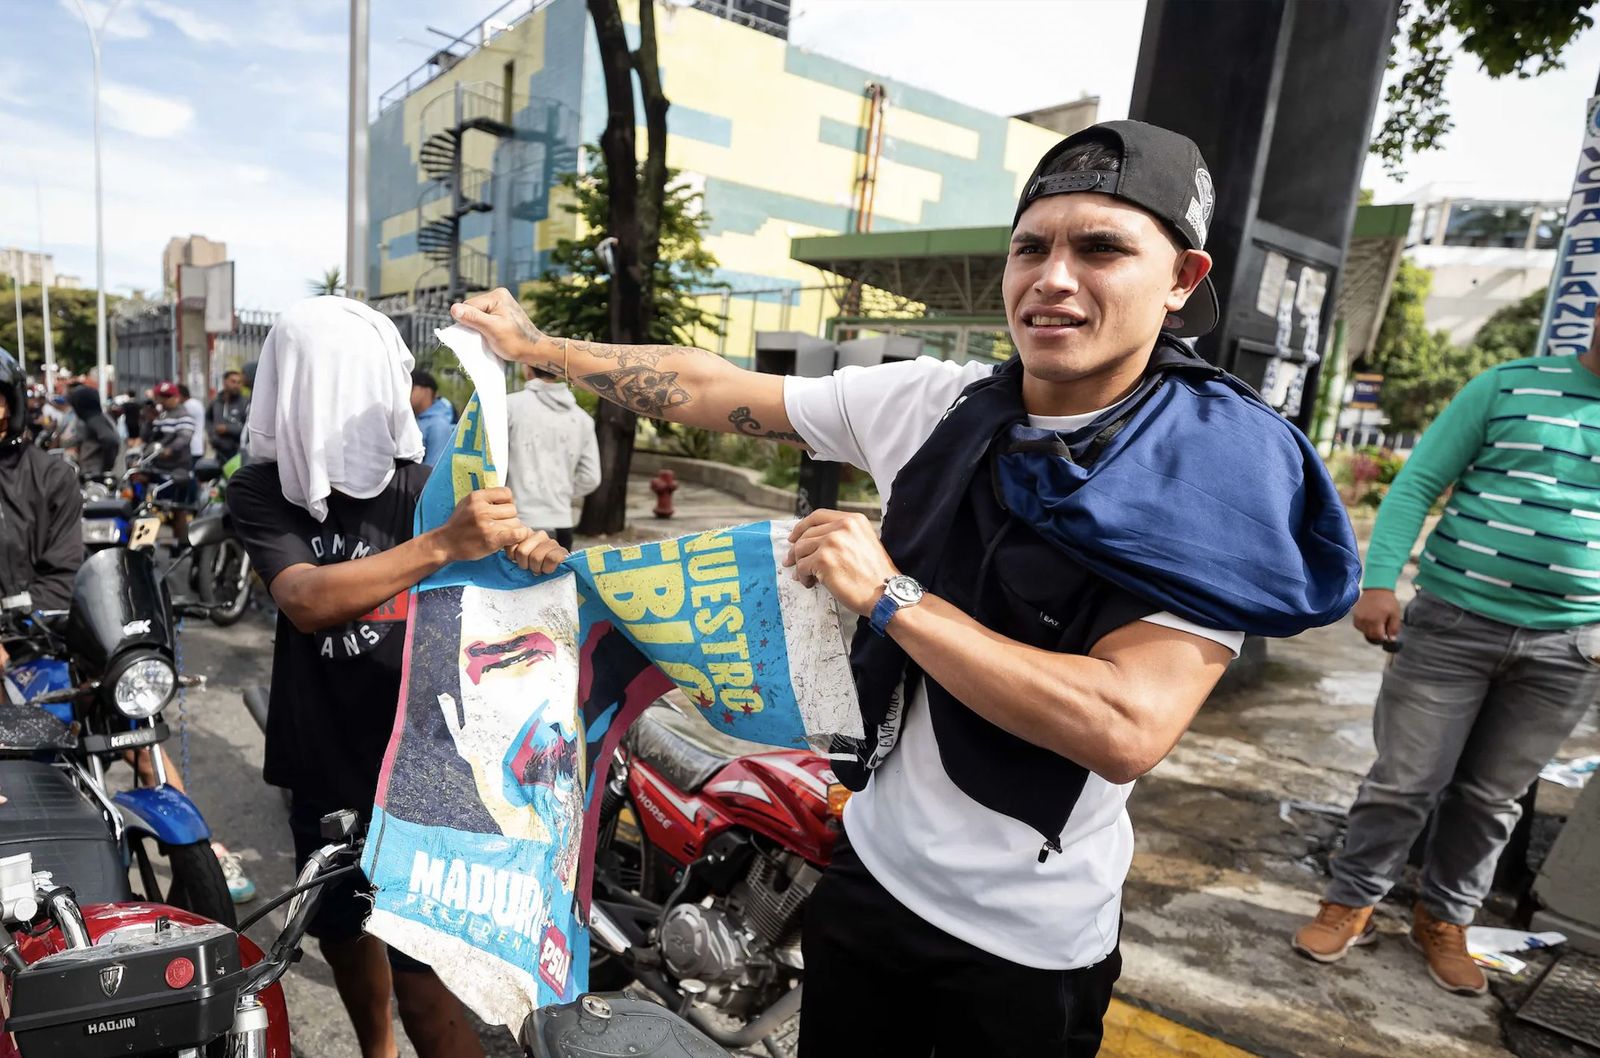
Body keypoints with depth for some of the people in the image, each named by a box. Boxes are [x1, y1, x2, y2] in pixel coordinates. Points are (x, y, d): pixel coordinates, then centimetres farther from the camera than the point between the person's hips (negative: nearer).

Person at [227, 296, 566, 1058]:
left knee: (421, 982, -5)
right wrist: (441, 545, -43)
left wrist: (534, 551, -35)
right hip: (321, 765, 4)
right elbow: (306, 601, -27)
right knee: (341, 932, 24)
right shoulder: (259, 490, -8)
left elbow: (539, 575, -10)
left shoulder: (425, 485, -11)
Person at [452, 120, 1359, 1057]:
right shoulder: (933, 402, -8)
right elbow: (713, 390, 0)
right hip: (870, 869, 4)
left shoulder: (1216, 474, -20)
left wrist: (889, 595, -28)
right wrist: (537, 346, 5)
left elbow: (1126, 730, -32)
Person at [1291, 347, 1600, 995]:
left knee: (1492, 796, 13)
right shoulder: (1509, 386, 0)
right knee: (1405, 781, 3)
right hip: (1453, 621, -3)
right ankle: (1351, 903, 21)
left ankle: (1444, 919, 31)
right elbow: (1417, 485, -3)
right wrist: (1379, 582, -14)